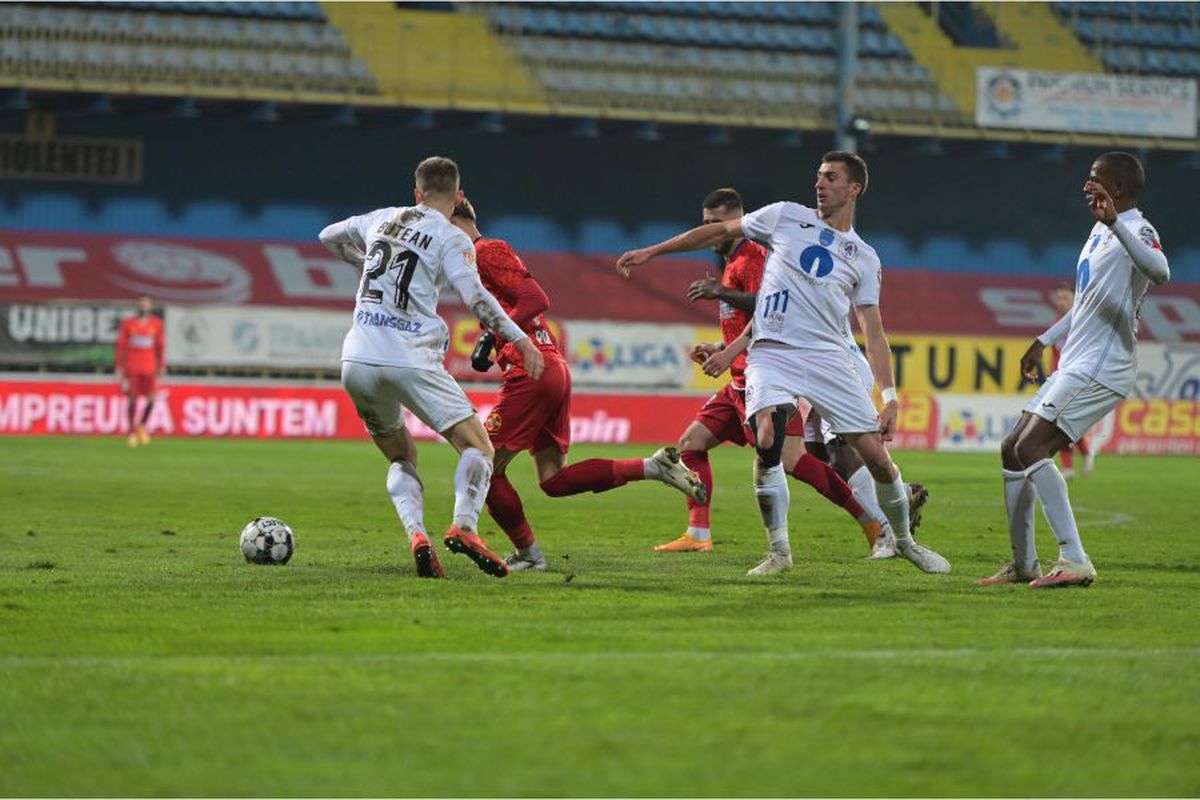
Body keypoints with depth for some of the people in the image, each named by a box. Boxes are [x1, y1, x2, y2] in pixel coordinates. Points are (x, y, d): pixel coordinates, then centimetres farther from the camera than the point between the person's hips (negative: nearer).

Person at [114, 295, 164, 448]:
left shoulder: (156, 324, 7)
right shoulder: (128, 323, 3)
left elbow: (159, 347, 11)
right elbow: (121, 346, 4)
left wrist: (161, 365, 7)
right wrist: (119, 366, -1)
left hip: (149, 368, 1)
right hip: (132, 368, -1)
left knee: (152, 398, -9)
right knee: (133, 399, -2)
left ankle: (142, 425, 14)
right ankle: (132, 431, 7)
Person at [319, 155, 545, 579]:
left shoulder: (382, 219, 16)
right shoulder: (452, 239, 0)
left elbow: (329, 237, 32)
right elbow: (475, 297, -13)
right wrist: (521, 341, -11)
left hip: (357, 361, 5)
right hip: (411, 362, -5)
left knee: (400, 457, 20)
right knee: (478, 447, -1)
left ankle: (415, 533, -7)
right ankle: (463, 525, -28)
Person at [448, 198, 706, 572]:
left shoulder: (487, 252, -7)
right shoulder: (479, 258, 23)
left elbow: (536, 300, -17)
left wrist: (493, 336, -20)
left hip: (531, 372, -10)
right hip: (556, 370, 10)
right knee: (554, 481, 11)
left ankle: (527, 553, 5)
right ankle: (653, 466, 7)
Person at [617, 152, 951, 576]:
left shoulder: (864, 259, 12)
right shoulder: (787, 217, 10)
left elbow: (873, 331, 8)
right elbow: (720, 231, 15)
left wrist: (889, 396, -2)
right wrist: (651, 252, 12)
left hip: (829, 357, 1)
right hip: (771, 354, -1)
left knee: (876, 454, -5)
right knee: (767, 443, -24)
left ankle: (905, 541, 19)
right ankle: (779, 552, -9)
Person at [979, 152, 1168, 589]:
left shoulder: (1136, 231, -13)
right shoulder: (1100, 231, 19)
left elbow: (1160, 272, -38)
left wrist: (1116, 224, -46)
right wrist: (1043, 341, 35)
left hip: (1101, 368, -10)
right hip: (1075, 364, 10)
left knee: (1032, 448, -21)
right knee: (1012, 449, 12)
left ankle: (1075, 561, -25)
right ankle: (1023, 564, 19)